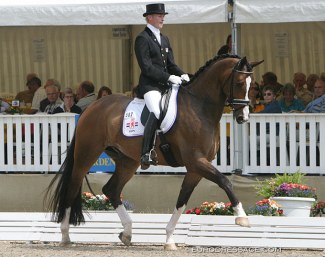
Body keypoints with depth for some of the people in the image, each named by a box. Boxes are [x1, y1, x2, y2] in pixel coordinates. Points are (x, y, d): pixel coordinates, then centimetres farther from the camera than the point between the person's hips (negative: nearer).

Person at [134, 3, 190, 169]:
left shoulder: (164, 39, 22)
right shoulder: (142, 39, -5)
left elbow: (171, 64, 21)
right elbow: (147, 68, -14)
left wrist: (181, 75, -1)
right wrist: (169, 77, -19)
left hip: (166, 86, 9)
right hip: (150, 85, -9)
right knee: (157, 112, -32)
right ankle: (146, 154, -33)